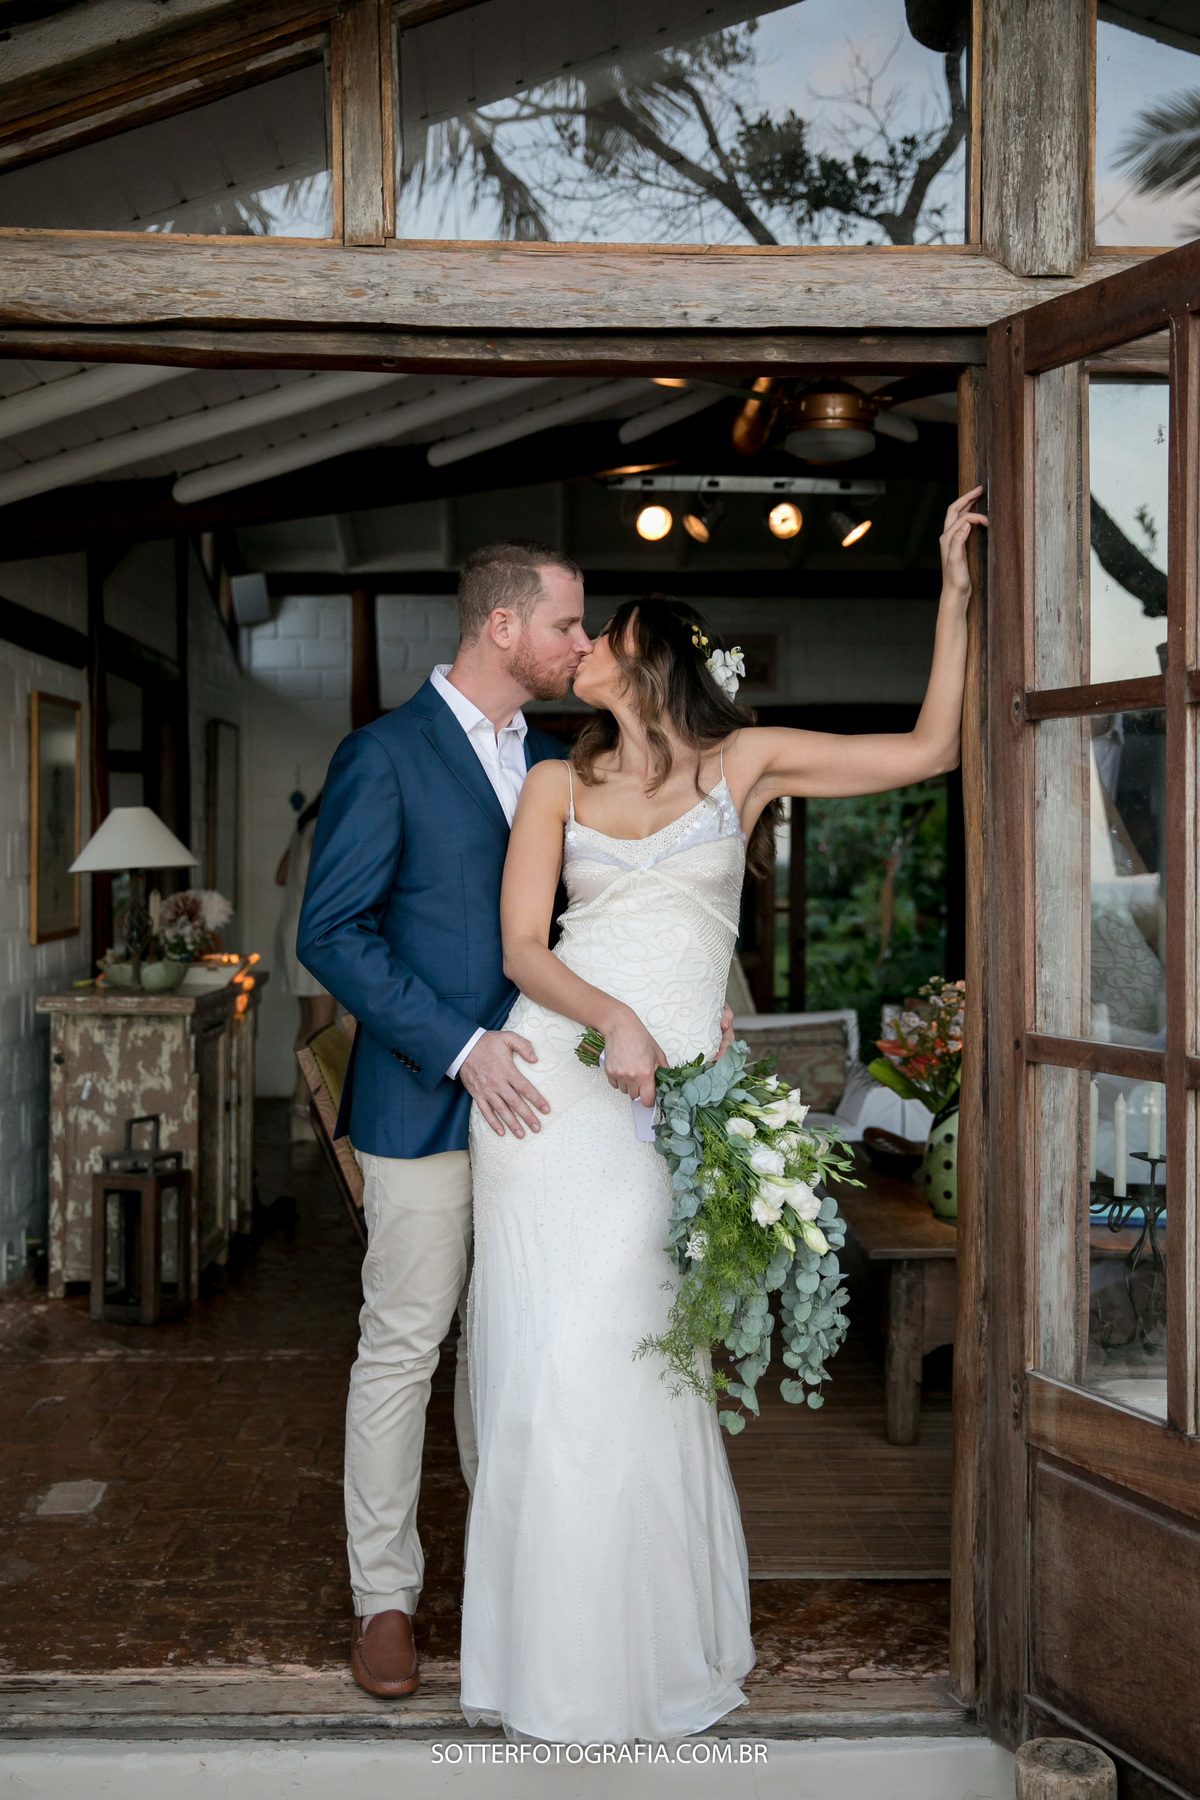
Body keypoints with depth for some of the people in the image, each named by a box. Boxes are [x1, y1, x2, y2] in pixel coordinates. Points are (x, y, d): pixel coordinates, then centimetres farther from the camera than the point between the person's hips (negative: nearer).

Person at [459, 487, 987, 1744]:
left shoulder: (744, 762, 10)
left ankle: (636, 1650, 13)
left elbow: (931, 749, 7)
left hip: (666, 1095, -2)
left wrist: (955, 589, 5)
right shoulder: (558, 784, 13)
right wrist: (614, 1020, -15)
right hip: (553, 1078, 2)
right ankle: (543, 1648, 16)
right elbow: (521, 948, 3)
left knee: (613, 1363, -7)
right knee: (541, 1363, 1)